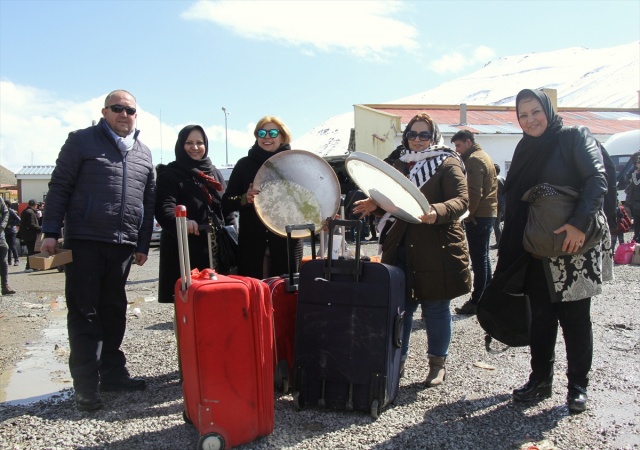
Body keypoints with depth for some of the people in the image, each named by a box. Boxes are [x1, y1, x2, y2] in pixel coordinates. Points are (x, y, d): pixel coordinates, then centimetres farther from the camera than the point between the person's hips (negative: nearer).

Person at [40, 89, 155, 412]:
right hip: (85, 242, -4)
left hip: (123, 245, 4)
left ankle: (113, 373, 22)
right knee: (84, 313, 0)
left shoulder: (143, 153, 15)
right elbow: (59, 187, 0)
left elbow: (148, 201, 17)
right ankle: (86, 387, 5)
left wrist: (143, 244, 13)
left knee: (114, 312, 11)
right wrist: (51, 233, -8)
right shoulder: (82, 141, 3)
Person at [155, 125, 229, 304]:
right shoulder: (169, 174, -1)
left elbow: (226, 207, 22)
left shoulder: (215, 173, 17)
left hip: (215, 249, 5)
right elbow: (163, 208, -16)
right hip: (183, 252, -5)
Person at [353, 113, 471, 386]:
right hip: (402, 247, 5)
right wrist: (375, 205, 1)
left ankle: (437, 363, 23)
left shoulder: (448, 164, -2)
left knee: (435, 307, 5)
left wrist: (436, 212, -32)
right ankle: (397, 361, 22)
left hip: (437, 249, -5)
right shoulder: (400, 165, 16)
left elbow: (461, 200, -13)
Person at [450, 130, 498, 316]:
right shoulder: (483, 156, 20)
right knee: (483, 256, 16)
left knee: (478, 258, -6)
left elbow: (474, 192, -20)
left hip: (478, 216, -10)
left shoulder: (474, 160, -12)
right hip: (488, 213, 10)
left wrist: (468, 215, -13)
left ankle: (476, 301, -1)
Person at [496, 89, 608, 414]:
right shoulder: (525, 149, 12)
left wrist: (579, 223, -29)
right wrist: (515, 249, 8)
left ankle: (578, 386, 16)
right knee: (541, 316, 9)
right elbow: (514, 198, 14)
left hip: (574, 246, -5)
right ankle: (540, 380, 21)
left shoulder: (575, 137, -5)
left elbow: (598, 180, -17)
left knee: (575, 317, 3)